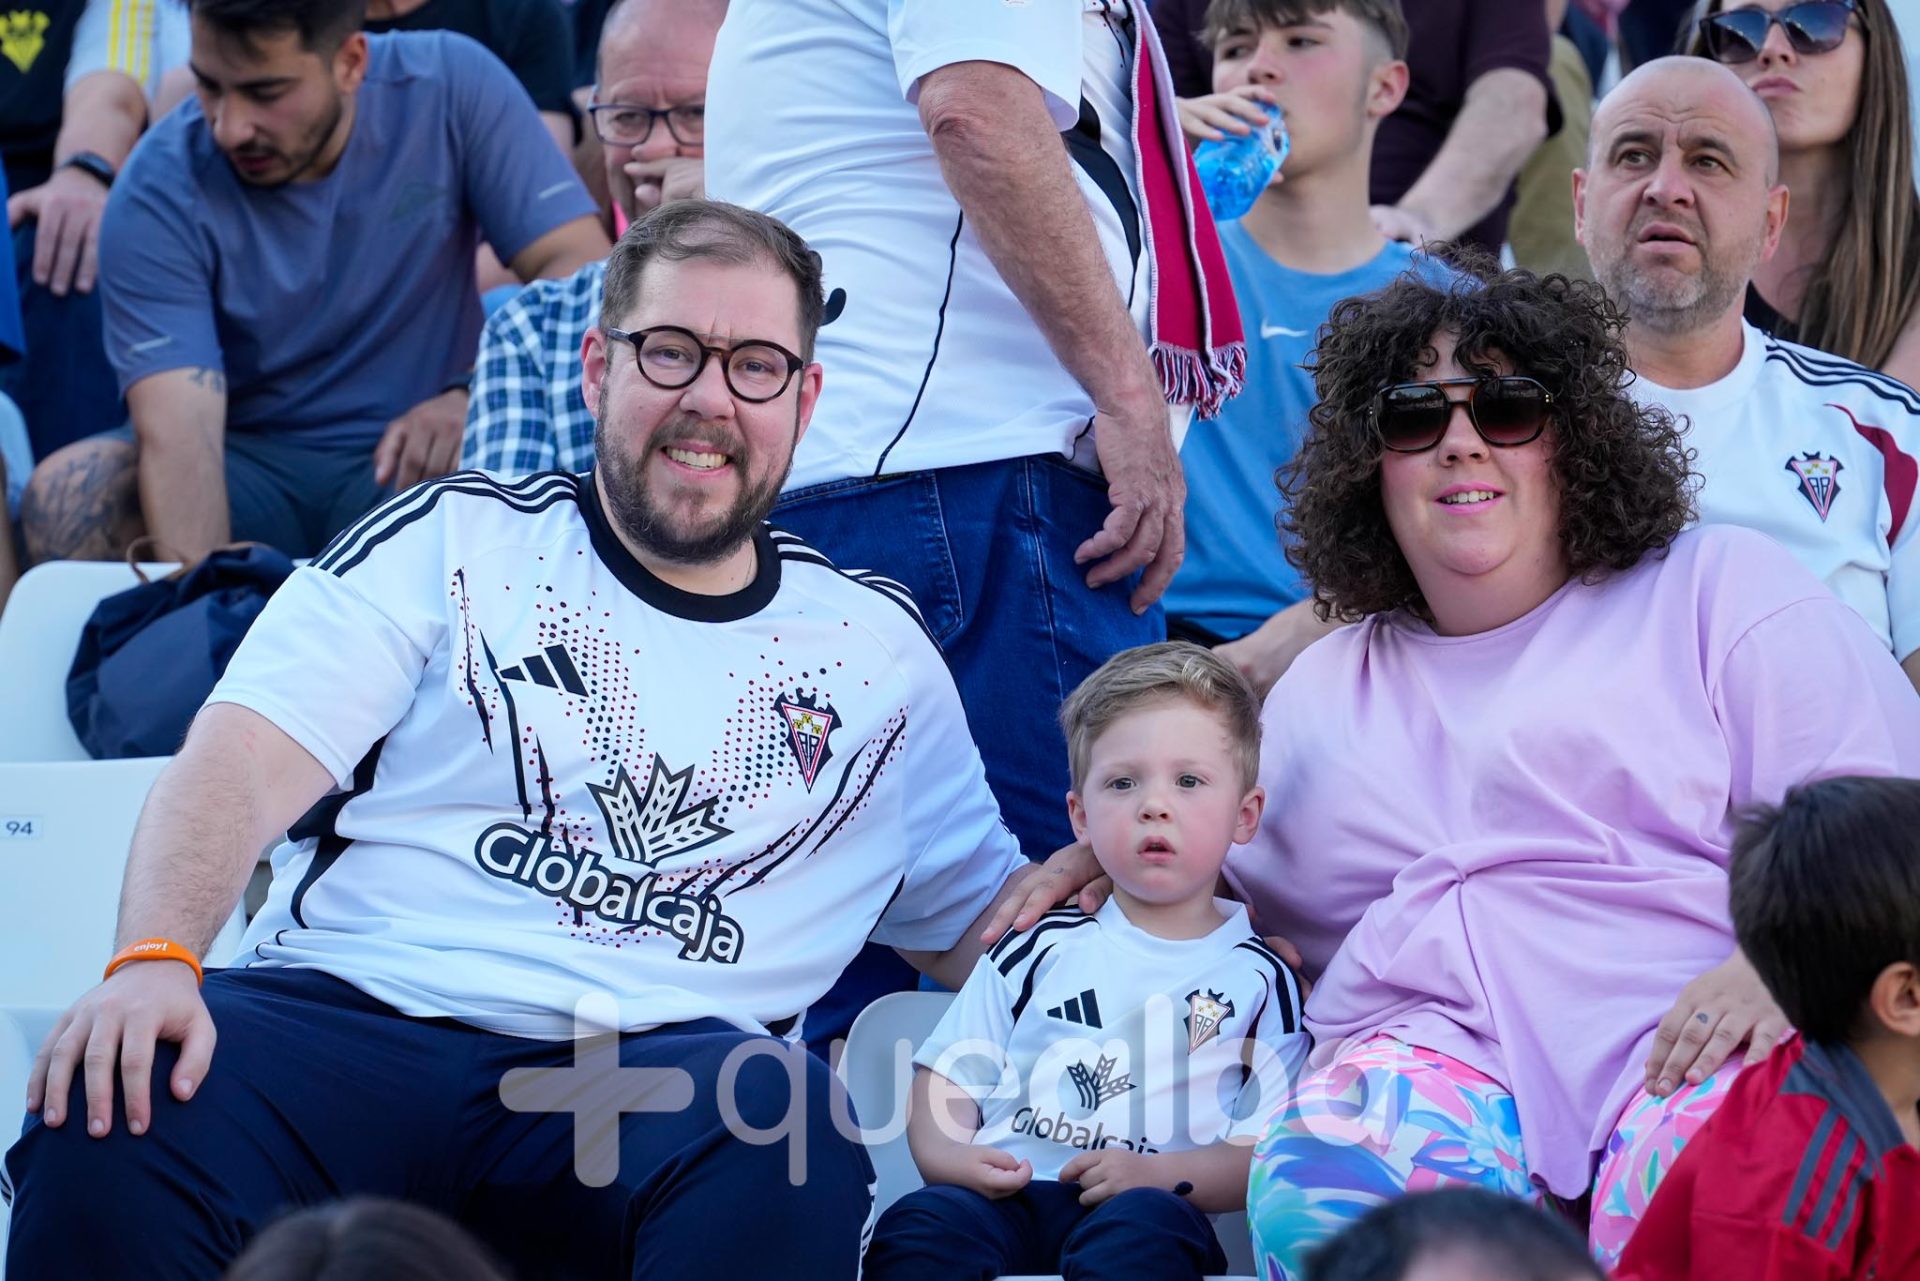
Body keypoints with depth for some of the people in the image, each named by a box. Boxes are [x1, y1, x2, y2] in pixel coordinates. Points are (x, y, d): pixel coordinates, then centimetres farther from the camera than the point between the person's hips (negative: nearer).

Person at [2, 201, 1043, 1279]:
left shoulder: (879, 648, 21)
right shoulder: (451, 542, 14)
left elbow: (977, 919, 29)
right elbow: (242, 764, 2)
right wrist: (154, 959, -17)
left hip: (657, 1069, 1)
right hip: (348, 1016, -1)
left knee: (790, 1133, -37)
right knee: (102, 1136, -33)